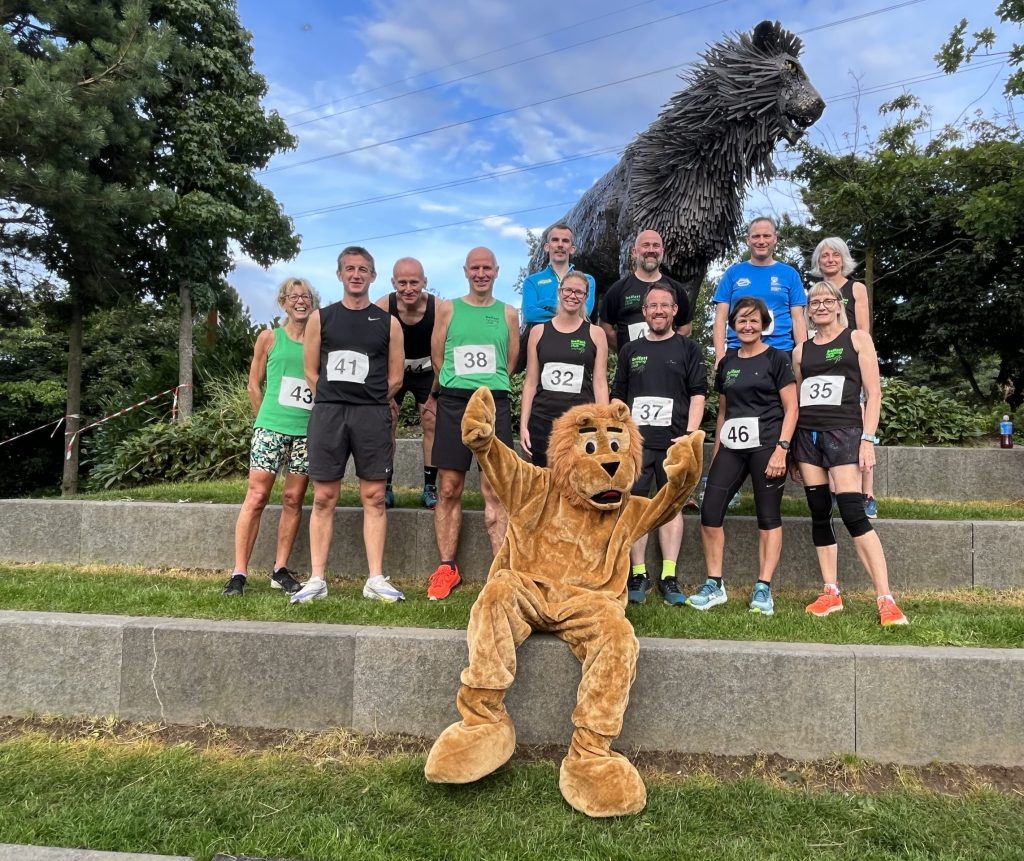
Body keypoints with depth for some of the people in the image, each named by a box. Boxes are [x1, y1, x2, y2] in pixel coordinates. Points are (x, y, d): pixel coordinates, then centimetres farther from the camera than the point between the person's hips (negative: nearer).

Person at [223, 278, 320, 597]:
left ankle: (280, 570, 16)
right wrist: (268, 419, 6)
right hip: (271, 427, -2)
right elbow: (255, 385, 8)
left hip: (308, 430, 2)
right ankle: (239, 572, -1)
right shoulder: (269, 337, 5)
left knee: (294, 499, 6)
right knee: (256, 496, -5)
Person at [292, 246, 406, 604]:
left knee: (374, 497, 0)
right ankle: (317, 580, 7)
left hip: (372, 414, 0)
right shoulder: (320, 319, 10)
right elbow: (311, 372, 10)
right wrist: (334, 400, 5)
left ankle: (375, 580, 5)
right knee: (323, 498, 1)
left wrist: (369, 400, 6)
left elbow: (395, 377, 9)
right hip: (328, 412, 1)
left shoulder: (388, 323, 9)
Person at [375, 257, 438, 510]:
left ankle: (430, 488, 5)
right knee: (386, 423, -6)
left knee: (432, 423, -5)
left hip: (427, 372, 0)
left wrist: (435, 394, -16)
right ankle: (386, 487, 3)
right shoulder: (382, 308, -26)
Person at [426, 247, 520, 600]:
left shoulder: (508, 313, 12)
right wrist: (457, 386, 4)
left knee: (494, 490, -2)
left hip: (494, 403, 0)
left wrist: (489, 385, 6)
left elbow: (510, 362, 13)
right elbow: (438, 358, 9)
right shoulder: (448, 309, 11)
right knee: (449, 489, 2)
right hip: (453, 402, 0)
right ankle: (447, 567, 11)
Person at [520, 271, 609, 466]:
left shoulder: (595, 333, 6)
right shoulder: (539, 332, 9)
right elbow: (531, 382, 8)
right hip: (542, 420, 1)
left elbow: (600, 383, 3)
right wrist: (523, 424, 2)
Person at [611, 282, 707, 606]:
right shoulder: (630, 351, 15)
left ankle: (669, 578, 6)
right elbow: (618, 396, 16)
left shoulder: (688, 349, 9)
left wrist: (689, 434, -8)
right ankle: (638, 575, 8)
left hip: (674, 442, -2)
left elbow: (698, 394, 3)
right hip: (635, 441, 2)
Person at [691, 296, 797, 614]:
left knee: (768, 517, 1)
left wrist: (781, 449, -14)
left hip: (766, 446, -4)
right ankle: (714, 585, 8)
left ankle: (763, 588, 7)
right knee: (709, 513, -3)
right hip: (731, 447, 5)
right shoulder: (727, 362, 15)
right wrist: (715, 453, 16)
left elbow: (791, 409, -3)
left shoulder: (776, 359, 1)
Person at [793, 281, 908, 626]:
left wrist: (868, 439, -9)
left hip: (843, 430, -4)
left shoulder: (857, 338, 5)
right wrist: (789, 447, 10)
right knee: (819, 514, 4)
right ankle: (831, 594, 12)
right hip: (806, 433, 4)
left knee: (853, 514, -14)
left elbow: (873, 393, 0)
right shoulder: (801, 350, 14)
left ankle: (886, 600, -9)